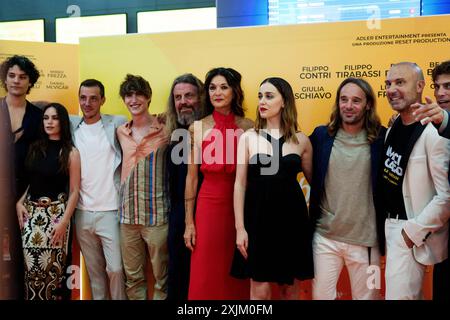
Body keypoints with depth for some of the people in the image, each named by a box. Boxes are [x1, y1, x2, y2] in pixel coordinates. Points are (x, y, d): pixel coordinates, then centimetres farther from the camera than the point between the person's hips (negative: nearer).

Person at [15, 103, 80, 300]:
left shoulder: (70, 152, -4)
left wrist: (64, 221, -13)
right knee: (31, 268, 2)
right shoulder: (35, 147, 10)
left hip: (56, 213, -4)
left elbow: (74, 191, -6)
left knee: (52, 269, -2)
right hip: (31, 212, 4)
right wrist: (20, 202, 3)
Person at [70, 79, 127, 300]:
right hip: (81, 213, 3)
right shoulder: (71, 126, 7)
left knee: (115, 269, 0)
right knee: (94, 270, 14)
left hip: (110, 211, -3)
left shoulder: (117, 124, -2)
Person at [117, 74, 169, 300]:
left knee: (161, 277, 6)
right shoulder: (121, 132, 8)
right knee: (133, 276, 14)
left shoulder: (165, 129, -6)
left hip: (157, 215, -4)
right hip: (127, 215, 4)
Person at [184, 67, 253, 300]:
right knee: (206, 276, 7)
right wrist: (189, 222, -1)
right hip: (208, 204, 0)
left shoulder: (248, 127, 1)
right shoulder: (197, 128, 0)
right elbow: (191, 177, 1)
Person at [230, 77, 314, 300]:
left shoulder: (301, 140, 4)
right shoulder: (248, 137, 1)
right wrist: (240, 227, -7)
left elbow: (313, 181, 12)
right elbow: (240, 184, -1)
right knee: (260, 289, 3)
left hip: (291, 218, 2)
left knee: (290, 286, 12)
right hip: (258, 218, -1)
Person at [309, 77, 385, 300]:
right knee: (321, 296, 12)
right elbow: (311, 178, 9)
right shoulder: (321, 135, -1)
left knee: (366, 297, 17)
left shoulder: (382, 138, -5)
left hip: (366, 240, -1)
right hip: (325, 237, 1)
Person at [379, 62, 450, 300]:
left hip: (411, 231, -8)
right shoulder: (394, 126, 6)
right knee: (411, 293, 21)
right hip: (390, 223, 8)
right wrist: (384, 220, 8)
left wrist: (415, 231, -17)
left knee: (398, 294, -4)